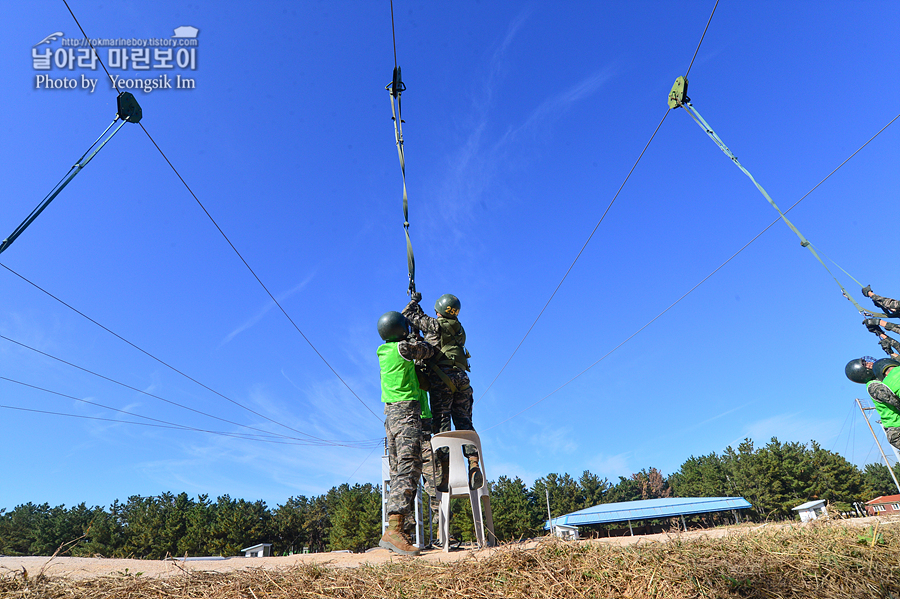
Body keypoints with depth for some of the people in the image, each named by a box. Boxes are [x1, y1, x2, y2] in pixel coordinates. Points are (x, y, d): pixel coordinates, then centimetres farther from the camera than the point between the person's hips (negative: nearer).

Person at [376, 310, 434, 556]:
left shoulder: (384, 350, 15)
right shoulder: (404, 347, -9)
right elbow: (429, 351, 5)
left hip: (390, 411, 9)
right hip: (406, 409, -9)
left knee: (398, 470, 9)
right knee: (409, 466, -15)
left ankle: (395, 528, 9)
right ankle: (394, 529, -23)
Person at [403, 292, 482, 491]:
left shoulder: (434, 324, 4)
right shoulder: (459, 329, 22)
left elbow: (409, 315, 15)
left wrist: (414, 301, 35)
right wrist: (418, 307, 45)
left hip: (441, 377, -5)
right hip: (460, 376, 5)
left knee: (441, 422, -6)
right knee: (464, 422, 4)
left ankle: (444, 473, -10)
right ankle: (474, 463, -11)